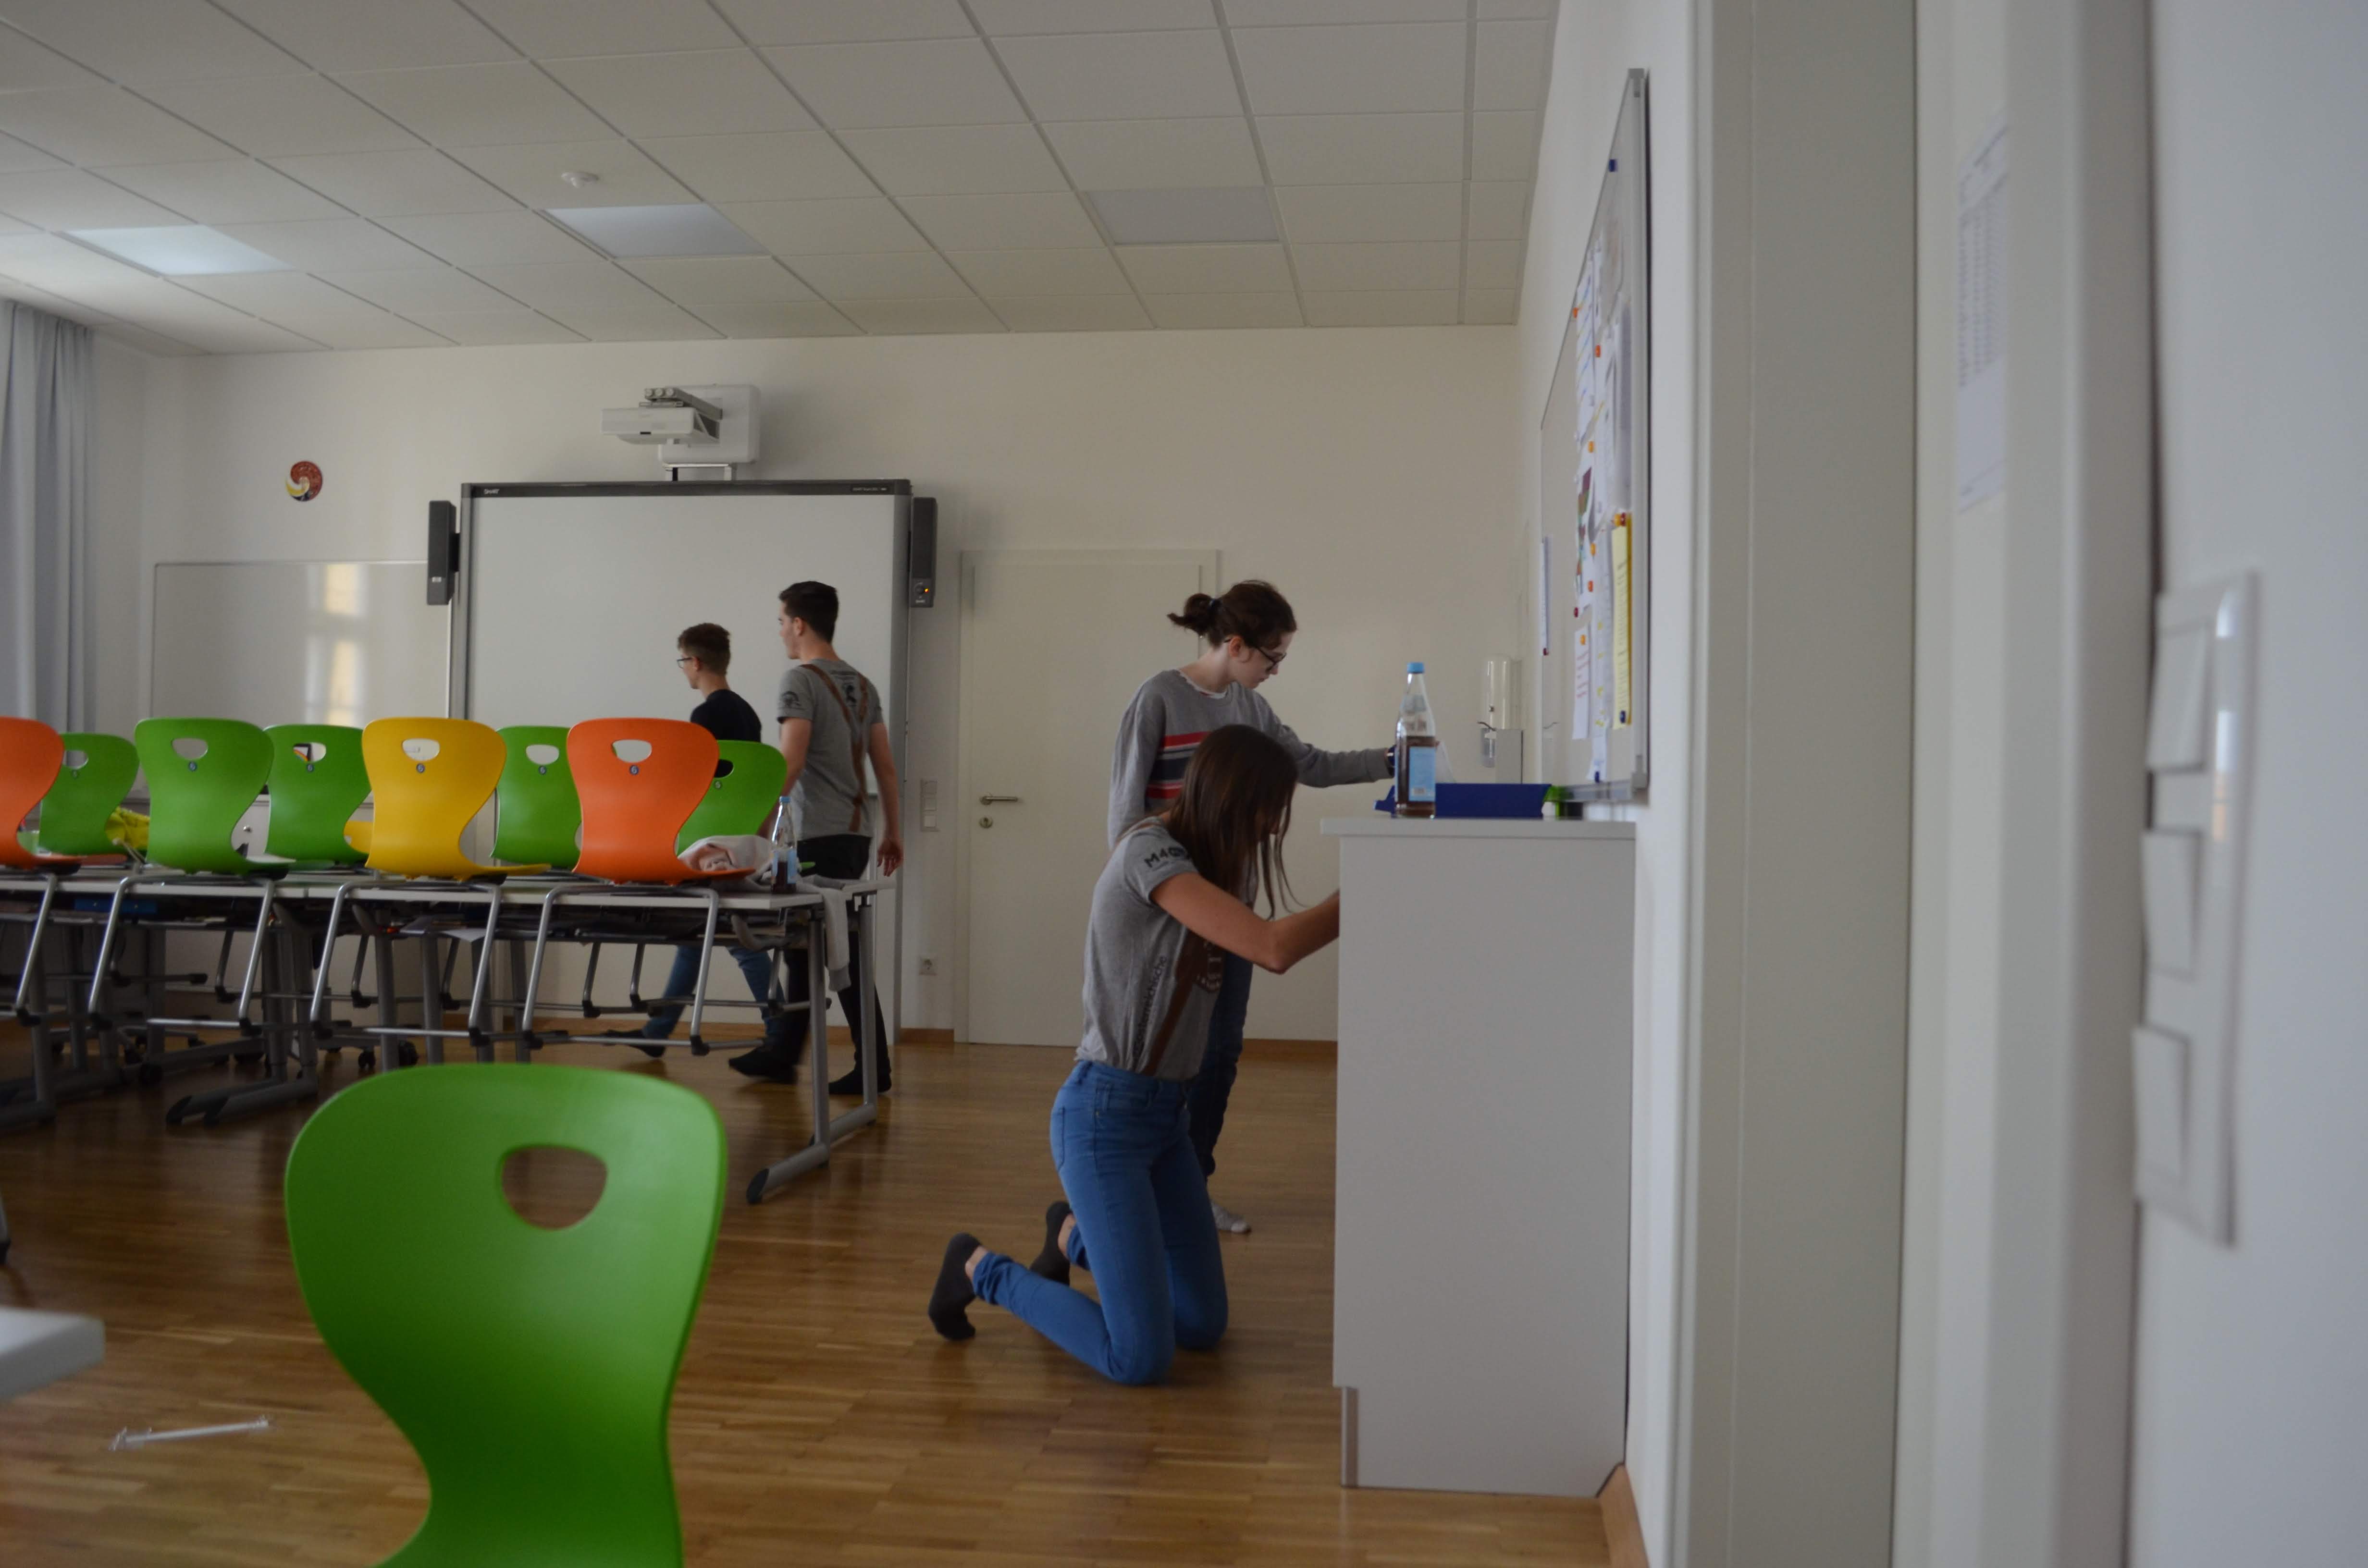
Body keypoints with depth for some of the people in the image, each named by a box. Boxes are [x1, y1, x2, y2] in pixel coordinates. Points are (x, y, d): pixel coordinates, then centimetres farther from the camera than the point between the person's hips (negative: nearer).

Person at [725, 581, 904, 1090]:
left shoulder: (799, 680, -9)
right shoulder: (862, 685, 14)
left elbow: (790, 762, -19)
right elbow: (885, 766, 14)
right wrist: (892, 831, 18)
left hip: (820, 834, -8)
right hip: (856, 832, 8)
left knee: (841, 951, -3)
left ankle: (874, 1066, -1)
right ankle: (781, 1052, 25)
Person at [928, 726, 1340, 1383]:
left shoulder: (1209, 862, 10)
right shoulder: (1149, 851, -19)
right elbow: (1274, 948, -26)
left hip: (1167, 1110, 9)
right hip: (1105, 1112, -9)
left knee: (1204, 1325, 10)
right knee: (1141, 1358, -10)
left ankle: (1075, 1236, 33)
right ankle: (980, 1271, 11)